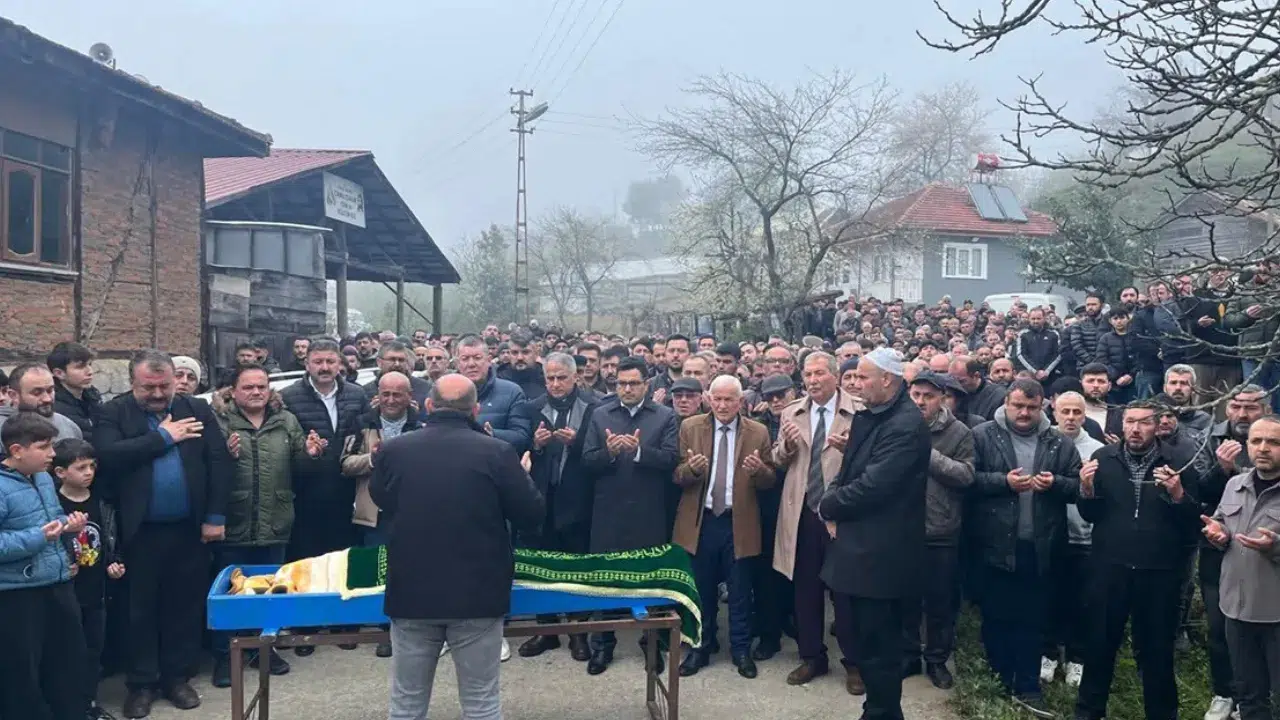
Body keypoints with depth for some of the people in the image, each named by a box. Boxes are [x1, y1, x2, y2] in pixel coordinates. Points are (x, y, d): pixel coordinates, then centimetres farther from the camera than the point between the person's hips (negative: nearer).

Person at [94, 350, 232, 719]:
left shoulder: (197, 410, 3)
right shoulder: (113, 413, -2)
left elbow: (220, 461, -1)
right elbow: (108, 456, -20)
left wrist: (215, 516, -7)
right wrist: (163, 437, -15)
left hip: (189, 529, 2)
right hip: (140, 531, -2)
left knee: (186, 605, 11)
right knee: (141, 608, 9)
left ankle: (178, 677, 25)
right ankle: (141, 683, 23)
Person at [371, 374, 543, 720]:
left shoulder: (393, 450, -4)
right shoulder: (497, 452, -11)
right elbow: (532, 515, -4)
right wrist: (522, 476, 14)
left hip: (411, 592, 2)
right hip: (478, 594, -2)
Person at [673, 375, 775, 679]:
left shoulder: (758, 432, 0)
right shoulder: (690, 427, 1)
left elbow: (770, 481, 0)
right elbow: (677, 476, -1)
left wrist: (759, 470, -22)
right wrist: (691, 468, -23)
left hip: (739, 523, 0)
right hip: (700, 522, 1)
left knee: (740, 592, 9)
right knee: (702, 590, 12)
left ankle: (741, 649, 25)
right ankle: (701, 647, 28)